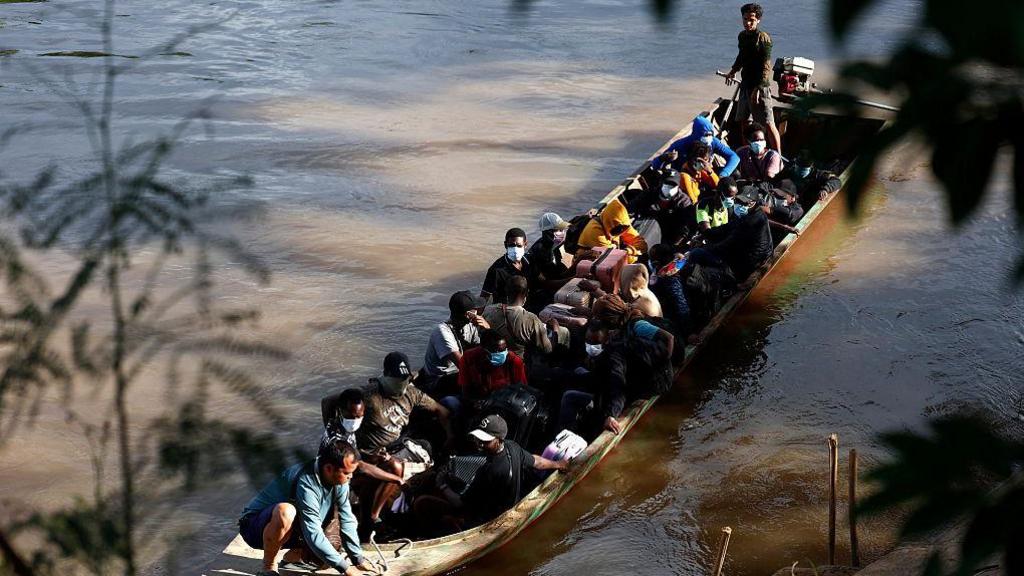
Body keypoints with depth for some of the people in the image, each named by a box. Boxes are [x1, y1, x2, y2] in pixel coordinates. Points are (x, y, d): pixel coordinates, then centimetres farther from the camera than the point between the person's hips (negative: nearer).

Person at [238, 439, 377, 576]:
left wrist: (359, 560, -5)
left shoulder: (339, 480, -10)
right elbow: (313, 534, -34)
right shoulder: (307, 483, -33)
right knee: (285, 512, -40)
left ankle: (294, 556, 18)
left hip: (294, 531, 8)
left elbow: (347, 521, -2)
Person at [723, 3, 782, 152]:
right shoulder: (742, 36, 9)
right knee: (742, 121, 17)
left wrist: (758, 89, -25)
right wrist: (733, 71, 26)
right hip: (745, 84, 8)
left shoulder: (763, 38, -15)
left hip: (760, 87, -8)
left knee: (768, 124, -9)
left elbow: (766, 66, -20)